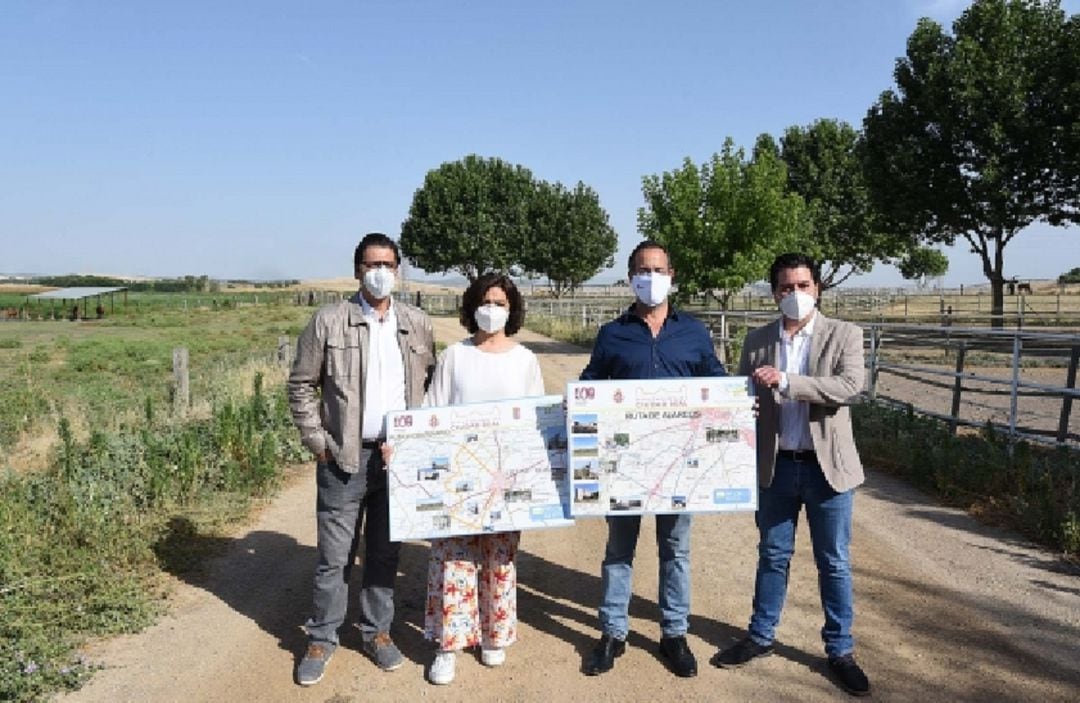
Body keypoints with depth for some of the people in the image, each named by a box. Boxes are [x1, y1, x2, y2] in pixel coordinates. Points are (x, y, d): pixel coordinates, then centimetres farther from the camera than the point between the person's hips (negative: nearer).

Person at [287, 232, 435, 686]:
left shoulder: (417, 324, 5)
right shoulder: (328, 321, -3)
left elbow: (432, 385, 9)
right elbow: (301, 385, 1)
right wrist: (316, 440, -5)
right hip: (345, 458, -2)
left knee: (385, 551, 14)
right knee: (335, 555, 7)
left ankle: (377, 632, 29)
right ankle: (321, 639, 24)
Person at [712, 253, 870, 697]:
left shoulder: (843, 335, -3)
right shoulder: (757, 341, 4)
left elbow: (850, 388, -18)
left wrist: (785, 381, -25)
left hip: (826, 464, -2)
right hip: (775, 465, 2)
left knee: (834, 562, 10)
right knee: (772, 556, 15)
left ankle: (840, 651, 25)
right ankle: (760, 637, 31)